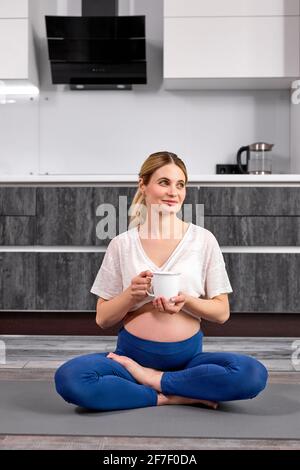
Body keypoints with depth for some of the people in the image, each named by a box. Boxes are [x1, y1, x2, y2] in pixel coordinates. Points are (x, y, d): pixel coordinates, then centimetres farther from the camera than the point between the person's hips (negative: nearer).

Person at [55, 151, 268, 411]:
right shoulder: (122, 245, 2)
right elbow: (103, 318, 4)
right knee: (68, 378, -28)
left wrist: (186, 301, -16)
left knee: (253, 374, -28)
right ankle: (173, 396, -14)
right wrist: (132, 295, -16)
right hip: (132, 353, 0)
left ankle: (152, 380, -12)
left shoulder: (203, 240, 1)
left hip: (188, 356, 1)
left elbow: (222, 312, 4)